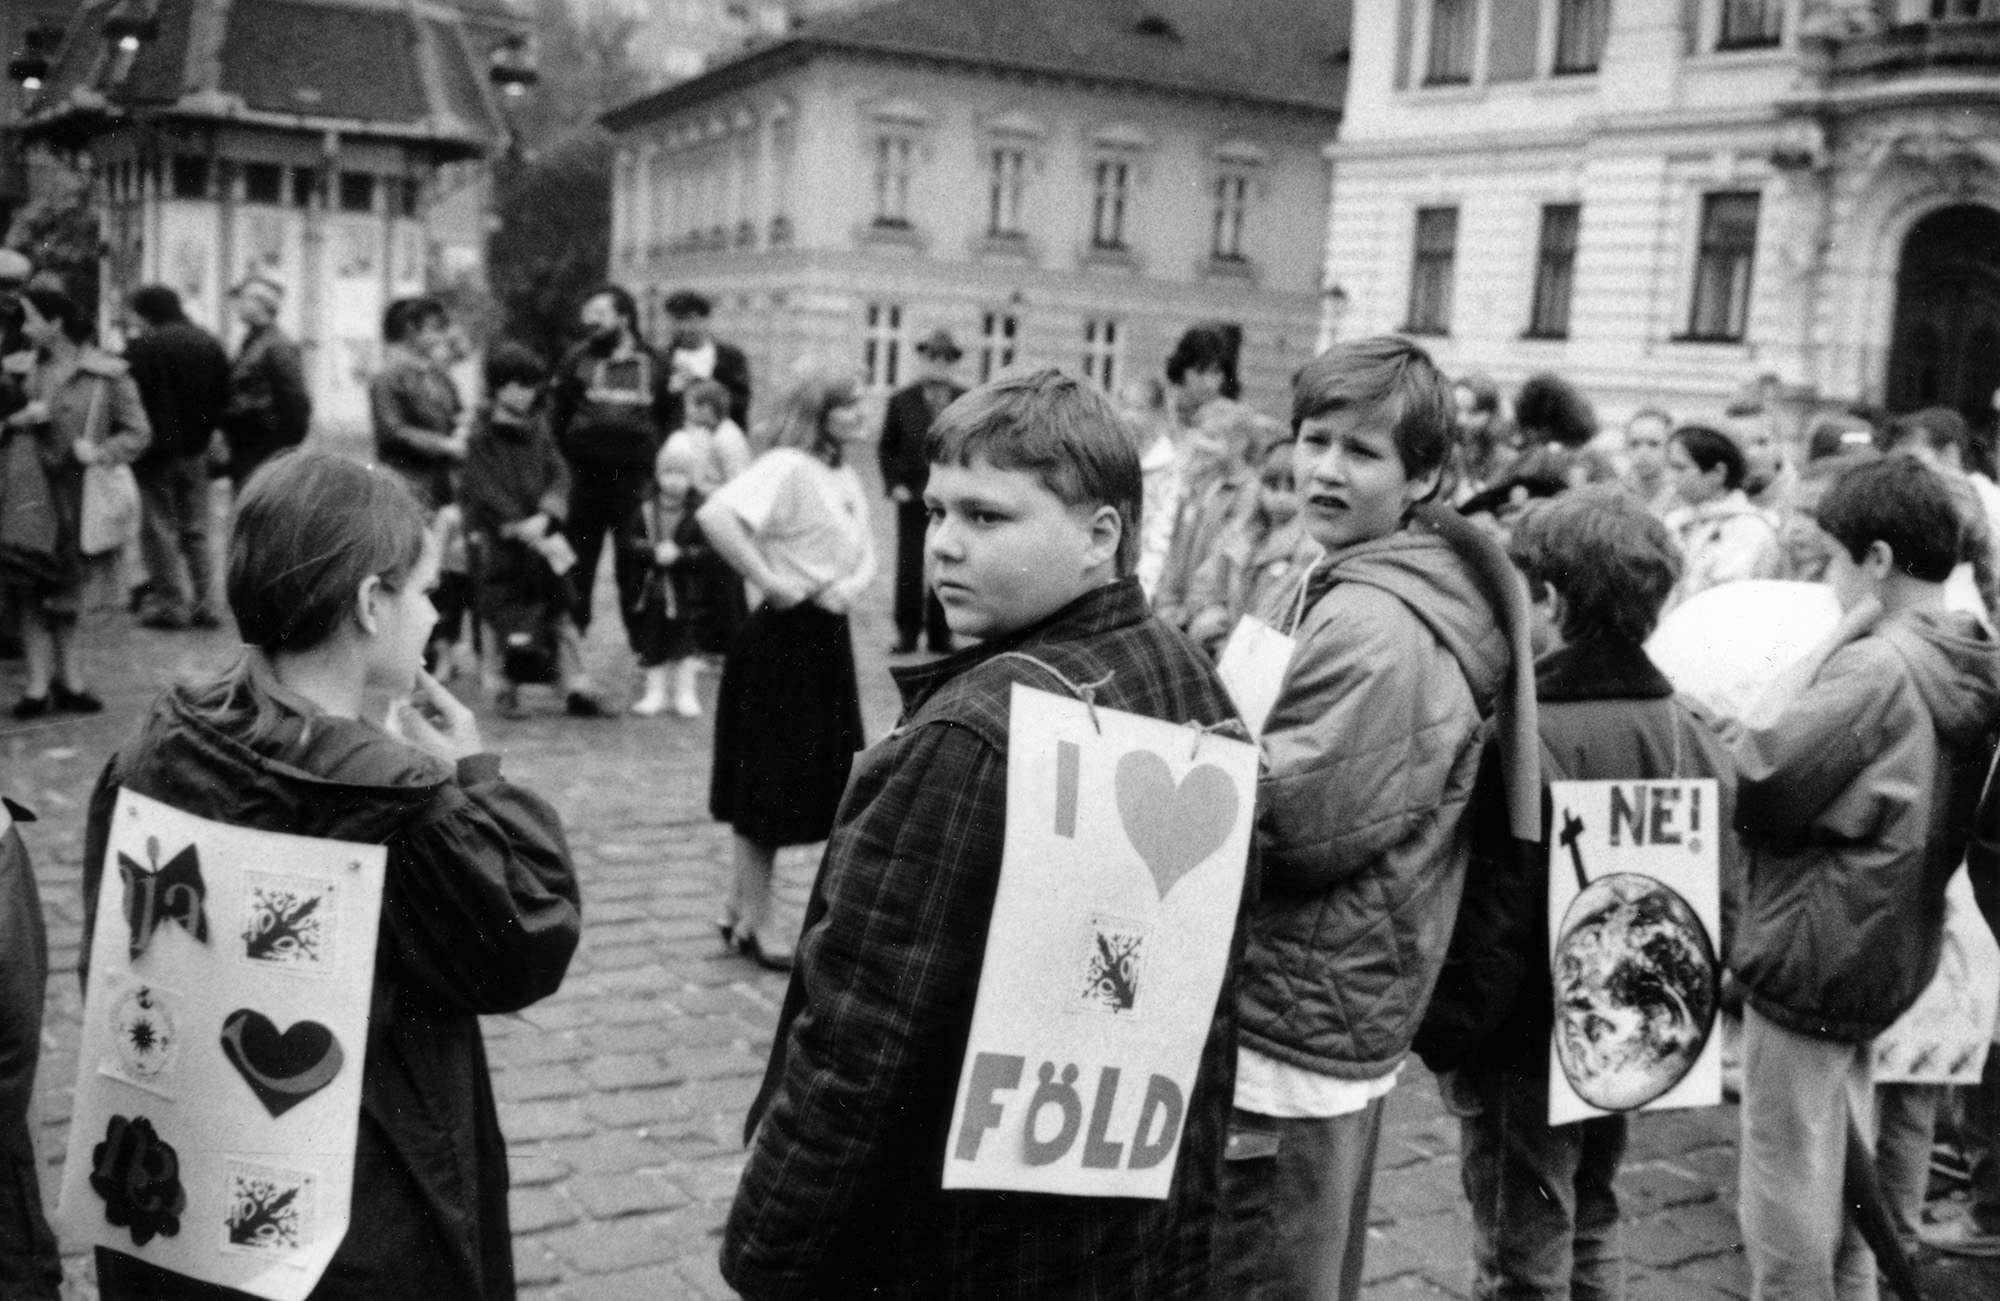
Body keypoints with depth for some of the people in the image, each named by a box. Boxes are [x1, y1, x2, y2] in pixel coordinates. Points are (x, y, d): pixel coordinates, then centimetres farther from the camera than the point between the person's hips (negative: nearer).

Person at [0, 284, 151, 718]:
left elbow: (138, 432, -6)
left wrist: (100, 452, -21)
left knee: (66, 590, 7)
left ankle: (67, 681, 19)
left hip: (78, 494, -3)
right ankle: (38, 684, 2)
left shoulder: (108, 375, -6)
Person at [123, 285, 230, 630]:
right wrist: (203, 431, 13)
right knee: (196, 530, 11)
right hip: (196, 450, 6)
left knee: (159, 528, 2)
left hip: (156, 451, -6)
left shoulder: (141, 348, -12)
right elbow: (223, 399, 9)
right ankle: (204, 604, 10)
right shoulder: (211, 344, 7)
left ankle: (169, 604, 1)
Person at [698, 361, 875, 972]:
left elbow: (866, 551, 19)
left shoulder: (844, 475, 10)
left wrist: (852, 584, -3)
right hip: (783, 637, -9)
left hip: (828, 636, 9)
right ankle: (755, 924, 15)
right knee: (767, 785, 2)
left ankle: (741, 908, 29)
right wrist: (768, 581, -25)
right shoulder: (787, 467, -17)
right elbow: (716, 514, -33)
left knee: (812, 781, 15)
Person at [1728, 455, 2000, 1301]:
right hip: (1883, 954, 9)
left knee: (1786, 1207, 4)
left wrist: (1817, 650, -18)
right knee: (1844, 1184, 23)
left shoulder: (1874, 669, -23)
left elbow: (1752, 783, -24)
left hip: (1810, 955, -9)